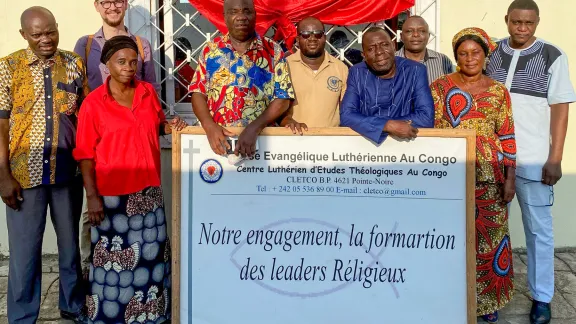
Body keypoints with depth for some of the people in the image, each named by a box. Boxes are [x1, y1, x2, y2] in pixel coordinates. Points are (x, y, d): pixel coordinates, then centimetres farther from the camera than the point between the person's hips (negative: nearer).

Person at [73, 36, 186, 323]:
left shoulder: (148, 92, 5)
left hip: (148, 189, 4)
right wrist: (92, 196, -12)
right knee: (113, 258, 6)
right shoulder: (93, 103, -8)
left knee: (150, 254, 12)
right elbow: (85, 155, -8)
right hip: (111, 193, -4)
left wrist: (169, 126, -3)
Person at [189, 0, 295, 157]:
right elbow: (198, 93, 4)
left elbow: (282, 99, -4)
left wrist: (253, 129, -17)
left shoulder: (273, 50, 0)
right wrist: (209, 126, -13)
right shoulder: (210, 50, 5)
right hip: (217, 140, 1)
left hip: (260, 140, -1)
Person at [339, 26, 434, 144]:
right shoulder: (356, 73, -2)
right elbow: (346, 116, -11)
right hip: (366, 143, 1)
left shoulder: (416, 71, -5)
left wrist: (370, 123, -16)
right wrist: (389, 125, -23)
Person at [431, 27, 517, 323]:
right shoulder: (440, 87, 2)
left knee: (488, 234, 8)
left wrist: (510, 178, 0)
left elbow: (507, 137, 6)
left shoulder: (498, 91, 7)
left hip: (489, 176, 2)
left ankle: (486, 299, 24)